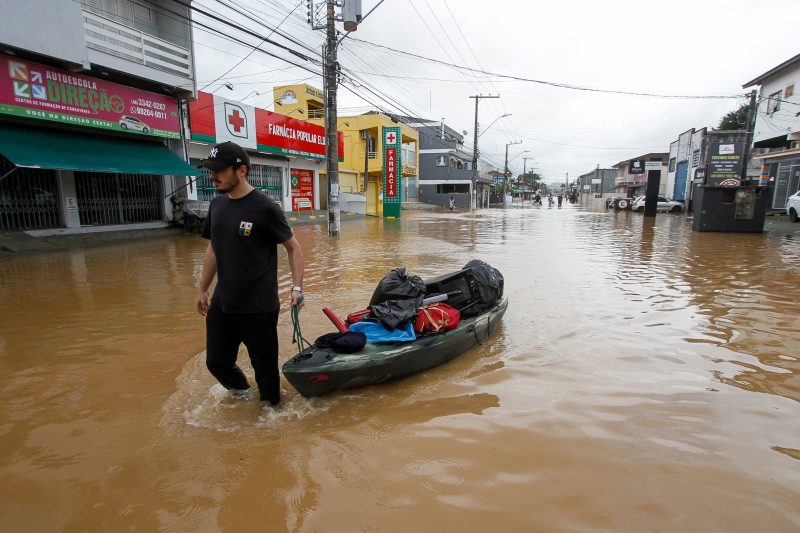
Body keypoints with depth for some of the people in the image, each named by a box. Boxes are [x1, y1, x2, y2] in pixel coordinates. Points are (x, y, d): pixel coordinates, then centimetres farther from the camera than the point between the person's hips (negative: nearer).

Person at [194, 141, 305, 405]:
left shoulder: (265, 207, -14)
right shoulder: (217, 205, 5)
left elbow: (293, 248, -8)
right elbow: (212, 249, 15)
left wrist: (297, 287, -18)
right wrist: (202, 289, 18)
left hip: (259, 307, -6)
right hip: (222, 303, 6)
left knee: (265, 367, 7)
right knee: (217, 362, 17)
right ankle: (241, 390, 46)